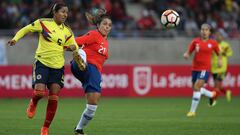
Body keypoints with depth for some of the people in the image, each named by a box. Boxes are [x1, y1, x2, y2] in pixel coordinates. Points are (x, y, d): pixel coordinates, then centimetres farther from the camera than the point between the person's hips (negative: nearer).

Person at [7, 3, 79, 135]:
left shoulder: (67, 31, 7)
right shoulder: (43, 23, -3)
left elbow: (74, 46, 18)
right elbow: (25, 30, 5)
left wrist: (72, 47, -6)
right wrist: (15, 39, -11)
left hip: (58, 66, 3)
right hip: (42, 63, -3)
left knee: (53, 98, -4)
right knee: (39, 92, -20)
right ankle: (33, 103, 19)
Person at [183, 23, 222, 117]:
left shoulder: (213, 43, 2)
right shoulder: (195, 41, 3)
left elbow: (218, 53, 19)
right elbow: (188, 52, 6)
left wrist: (219, 60, 1)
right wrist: (186, 55, -16)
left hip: (205, 69, -4)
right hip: (195, 68, 4)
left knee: (197, 87, -18)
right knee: (196, 88, 11)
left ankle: (193, 111, -11)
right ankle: (213, 95, 40)